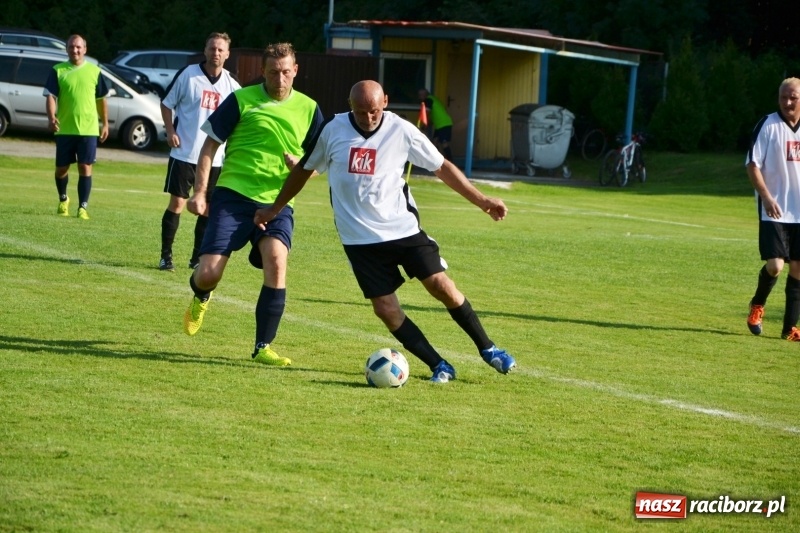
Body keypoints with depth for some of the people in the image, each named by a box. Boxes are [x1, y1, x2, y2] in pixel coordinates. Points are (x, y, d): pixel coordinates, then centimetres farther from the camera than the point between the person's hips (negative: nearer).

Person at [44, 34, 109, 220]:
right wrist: (51, 117, -24)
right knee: (61, 168, 8)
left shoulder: (94, 71, 5)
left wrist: (105, 124, 10)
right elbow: (51, 96, -7)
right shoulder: (58, 71, 1)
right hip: (64, 129, 0)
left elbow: (101, 100, 12)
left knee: (85, 168, -4)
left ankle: (83, 207, -2)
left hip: (88, 128, 0)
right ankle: (63, 200, 33)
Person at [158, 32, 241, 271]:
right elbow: (167, 103, 5)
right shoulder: (188, 74, -3)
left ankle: (198, 258, 15)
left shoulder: (231, 84, 5)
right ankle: (166, 256, 4)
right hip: (184, 153, -3)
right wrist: (170, 132, -8)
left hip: (215, 157, 3)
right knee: (177, 203, -3)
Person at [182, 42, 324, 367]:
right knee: (209, 274, -9)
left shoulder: (308, 109, 8)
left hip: (277, 202, 1)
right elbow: (210, 146, 4)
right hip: (233, 194, -1)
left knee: (276, 259, -25)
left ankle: (263, 347, -13)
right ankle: (201, 297, 33)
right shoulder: (241, 100, 0)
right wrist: (199, 192, -4)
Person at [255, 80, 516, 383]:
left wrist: (481, 200, 2)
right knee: (385, 308, -7)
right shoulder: (333, 131, -4)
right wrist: (275, 208, 18)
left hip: (404, 228, -1)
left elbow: (442, 167, 4)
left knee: (441, 286, -8)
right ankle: (439, 367, 3)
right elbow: (304, 169, 12)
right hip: (360, 239, 1)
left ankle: (487, 349, 9)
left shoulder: (401, 131, -6)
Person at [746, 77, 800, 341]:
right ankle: (757, 305, 18)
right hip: (774, 211, -4)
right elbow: (752, 164, -7)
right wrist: (766, 197, -18)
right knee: (775, 265, -12)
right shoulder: (768, 126, -5)